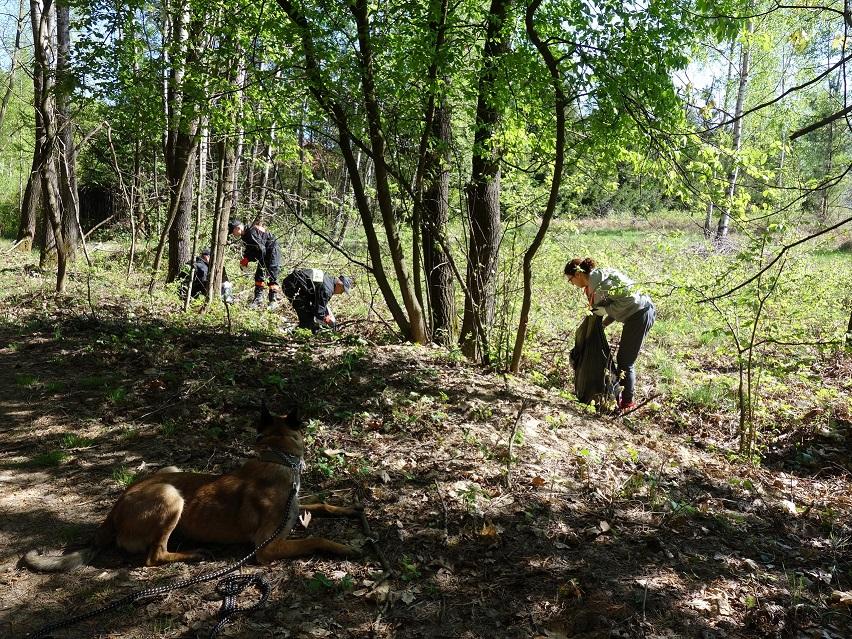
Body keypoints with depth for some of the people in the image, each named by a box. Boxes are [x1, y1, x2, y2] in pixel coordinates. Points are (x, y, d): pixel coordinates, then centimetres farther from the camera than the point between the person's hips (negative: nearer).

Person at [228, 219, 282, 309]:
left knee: (272, 277, -14)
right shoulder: (245, 236, 8)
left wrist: (247, 259, -21)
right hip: (264, 255, 10)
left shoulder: (252, 232, -23)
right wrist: (245, 259, -8)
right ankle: (258, 299, 9)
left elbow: (261, 250, -27)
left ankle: (274, 300, -11)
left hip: (272, 253, -10)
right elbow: (249, 251, 13)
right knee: (258, 276, 6)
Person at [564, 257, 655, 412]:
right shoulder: (593, 281, 11)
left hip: (640, 314, -10)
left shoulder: (597, 280, -19)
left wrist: (605, 310, -16)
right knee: (622, 359, 15)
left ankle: (627, 403, 9)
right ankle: (621, 397, 24)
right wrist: (603, 324, 10)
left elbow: (627, 299, -23)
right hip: (637, 314, 10)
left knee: (625, 362, -2)